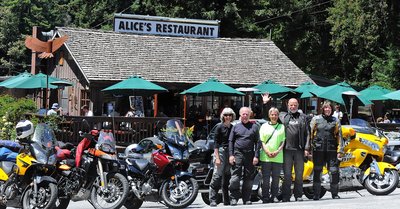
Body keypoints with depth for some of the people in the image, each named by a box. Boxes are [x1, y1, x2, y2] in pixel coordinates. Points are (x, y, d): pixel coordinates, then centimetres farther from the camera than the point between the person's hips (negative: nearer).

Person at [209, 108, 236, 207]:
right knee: (217, 176, -10)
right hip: (221, 151, -5)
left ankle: (227, 201, 14)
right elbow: (216, 143, -6)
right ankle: (213, 200, -7)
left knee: (227, 177, 8)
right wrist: (217, 157, -13)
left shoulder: (233, 127, 12)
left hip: (230, 153, 5)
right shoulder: (219, 127, -2)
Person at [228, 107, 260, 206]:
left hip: (250, 155, 1)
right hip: (237, 154, -1)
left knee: (249, 177, 4)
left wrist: (256, 156, -4)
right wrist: (231, 155, -3)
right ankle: (234, 198, -5)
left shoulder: (254, 126, 10)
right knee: (235, 177, -9)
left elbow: (257, 142, 6)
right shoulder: (235, 127, 11)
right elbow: (231, 141, 8)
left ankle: (246, 199, 11)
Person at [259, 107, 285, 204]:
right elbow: (261, 141, 5)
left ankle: (274, 196, 9)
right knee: (265, 178, -1)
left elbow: (283, 142, 7)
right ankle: (265, 198, 4)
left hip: (278, 157, 1)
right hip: (265, 157, -1)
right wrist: (267, 152, -9)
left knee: (276, 178, 2)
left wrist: (277, 151, -9)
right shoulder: (264, 126, 9)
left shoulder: (282, 127, 11)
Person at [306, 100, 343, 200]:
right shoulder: (316, 119, 7)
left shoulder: (335, 121, 10)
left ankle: (335, 193, 9)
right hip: (318, 150, 0)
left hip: (332, 150, 0)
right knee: (317, 171, 4)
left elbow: (339, 136, 8)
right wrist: (307, 148, 0)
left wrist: (340, 150, 1)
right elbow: (310, 134, 6)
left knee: (334, 171, -3)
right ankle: (316, 194, 11)